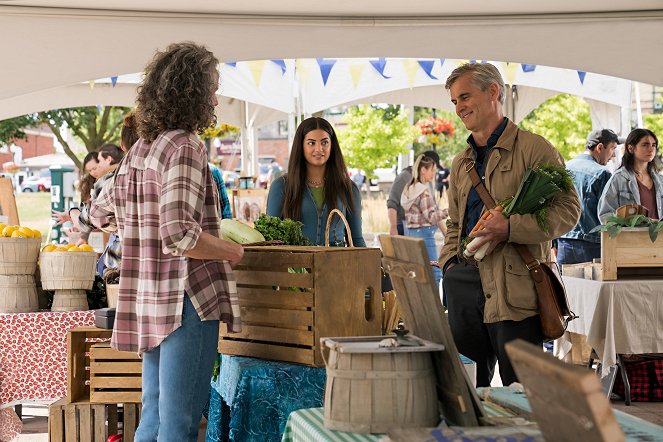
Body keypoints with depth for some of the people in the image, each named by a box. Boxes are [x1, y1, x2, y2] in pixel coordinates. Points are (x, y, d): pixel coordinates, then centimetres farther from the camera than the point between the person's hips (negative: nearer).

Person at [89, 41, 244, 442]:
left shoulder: (139, 149, 12)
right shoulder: (186, 147, -14)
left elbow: (101, 213, 25)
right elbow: (180, 236, -24)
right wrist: (232, 251, -9)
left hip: (148, 303, 9)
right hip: (187, 301, -9)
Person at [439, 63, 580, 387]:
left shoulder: (533, 149, -1)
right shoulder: (460, 164, 21)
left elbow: (568, 210, -8)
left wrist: (510, 227, -18)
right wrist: (449, 262, 9)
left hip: (515, 290, -6)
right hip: (466, 286, 6)